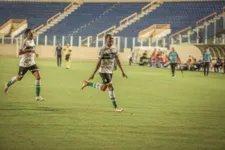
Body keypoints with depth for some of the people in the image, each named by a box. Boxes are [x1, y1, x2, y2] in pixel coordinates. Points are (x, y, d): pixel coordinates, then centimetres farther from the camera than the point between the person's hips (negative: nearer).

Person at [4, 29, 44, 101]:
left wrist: (34, 53, 10)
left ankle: (38, 96, -8)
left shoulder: (32, 40, 6)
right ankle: (8, 84, 43)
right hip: (24, 63, -6)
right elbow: (19, 52, -27)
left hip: (32, 62, 6)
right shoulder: (25, 42, -19)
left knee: (38, 76, -12)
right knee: (19, 78, 11)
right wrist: (30, 50, -31)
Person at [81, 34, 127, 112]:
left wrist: (122, 72, 7)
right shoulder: (102, 50, -12)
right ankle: (115, 107, -9)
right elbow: (99, 62, -13)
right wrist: (93, 74, -12)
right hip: (103, 71, -8)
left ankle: (87, 83, 33)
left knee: (103, 88, 15)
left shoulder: (114, 50, 8)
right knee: (111, 87, -12)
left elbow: (118, 61, 11)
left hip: (110, 71, 8)